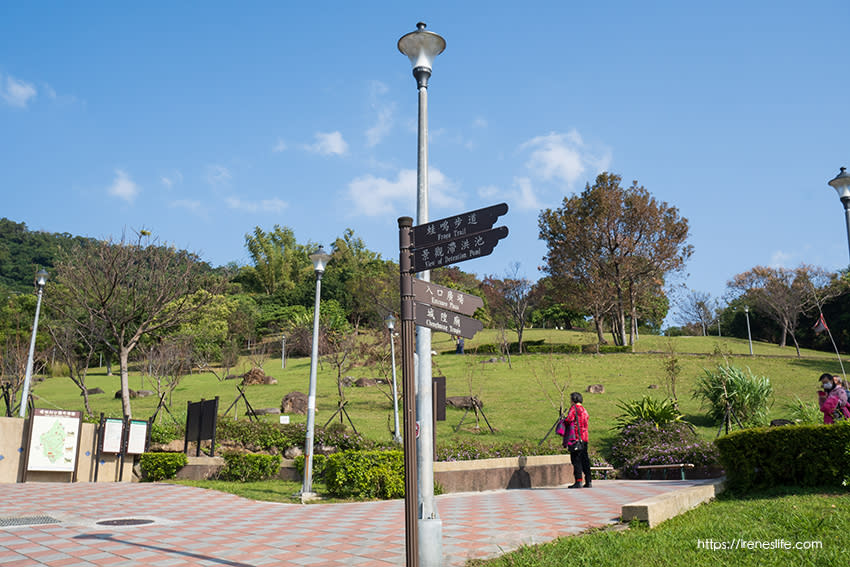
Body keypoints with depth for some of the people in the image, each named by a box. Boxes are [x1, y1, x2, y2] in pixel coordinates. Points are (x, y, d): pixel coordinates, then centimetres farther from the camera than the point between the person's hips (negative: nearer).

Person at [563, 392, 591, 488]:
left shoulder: (574, 408, -7)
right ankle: (588, 482, 11)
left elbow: (568, 419, -19)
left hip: (575, 437, -8)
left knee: (576, 460, -6)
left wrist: (563, 421, 1)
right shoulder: (584, 410, 17)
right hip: (584, 438, 8)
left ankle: (578, 482, -9)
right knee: (585, 460, 10)